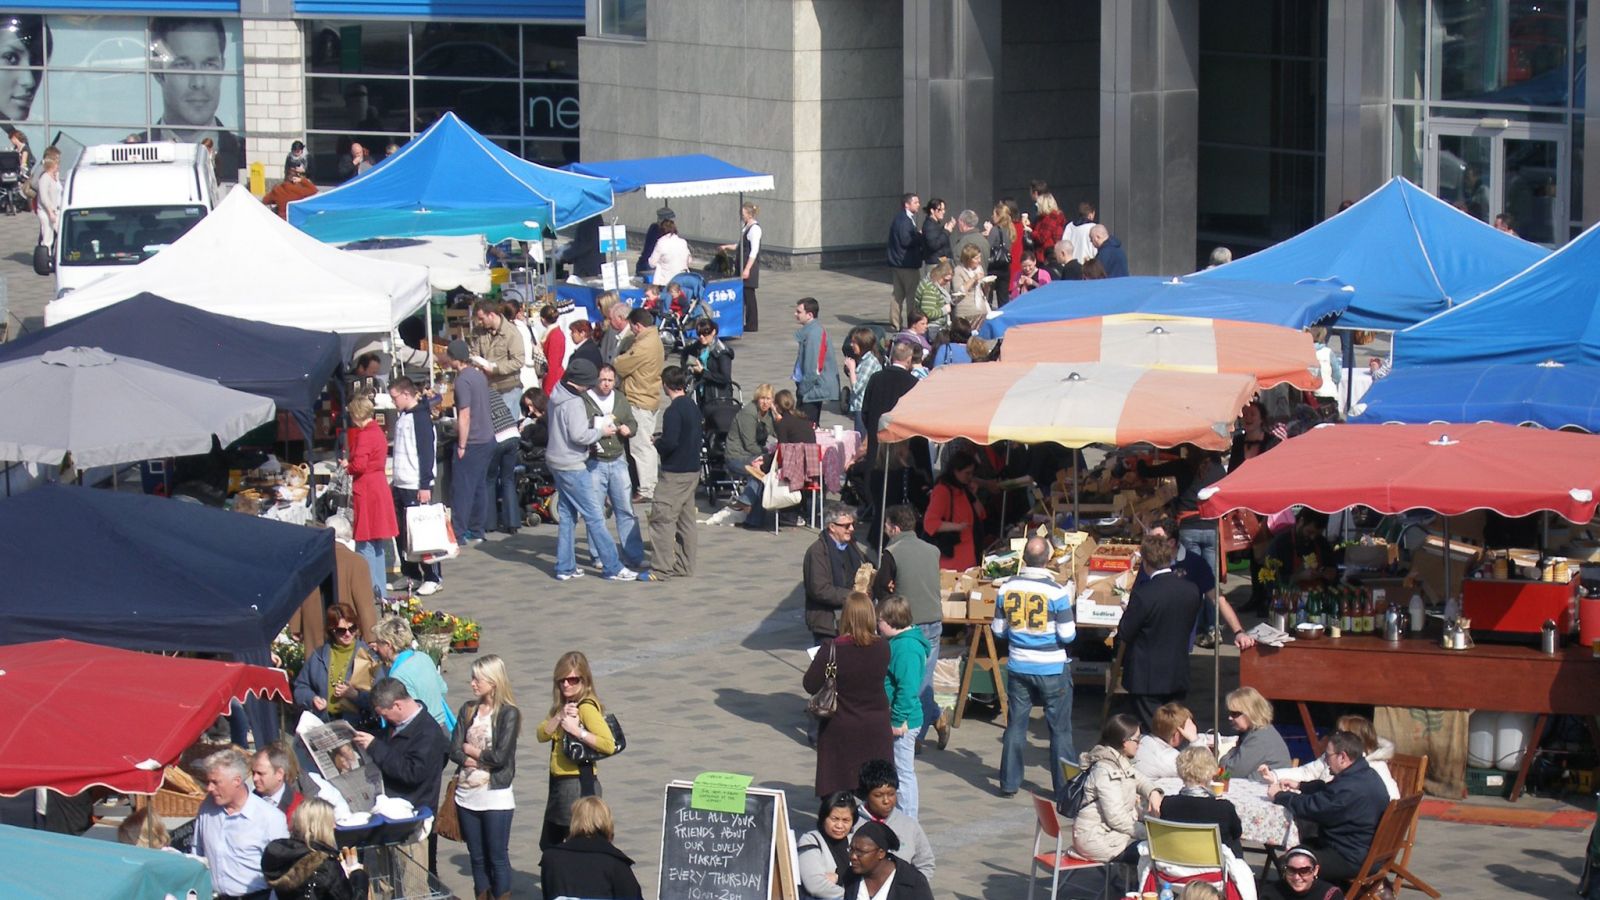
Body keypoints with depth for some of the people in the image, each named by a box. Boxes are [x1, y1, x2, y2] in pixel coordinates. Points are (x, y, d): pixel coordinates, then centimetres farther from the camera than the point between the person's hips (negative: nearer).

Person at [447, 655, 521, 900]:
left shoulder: (508, 714, -7)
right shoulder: (468, 710, 8)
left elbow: (500, 757, -15)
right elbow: (454, 751, 1)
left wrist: (470, 750, -3)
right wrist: (481, 759, -13)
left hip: (495, 795, -5)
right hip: (467, 795, 5)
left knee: (498, 859, 0)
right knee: (477, 858, 11)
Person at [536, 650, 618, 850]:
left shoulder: (586, 707, -17)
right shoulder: (562, 705, 12)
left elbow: (609, 745, -29)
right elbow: (543, 734, 0)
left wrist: (576, 730, -28)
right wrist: (560, 716, -15)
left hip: (579, 783, -10)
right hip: (559, 782, 10)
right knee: (548, 845, 21)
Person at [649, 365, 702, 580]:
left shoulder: (674, 411, -17)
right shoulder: (693, 407, 10)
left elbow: (669, 443, -24)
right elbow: (701, 436, 17)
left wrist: (657, 443, -3)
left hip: (675, 473, -9)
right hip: (693, 470, 9)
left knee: (661, 518, -7)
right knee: (685, 520, 13)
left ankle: (661, 567, -10)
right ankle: (684, 566, 17)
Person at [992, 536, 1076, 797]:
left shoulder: (1007, 589, -5)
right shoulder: (1056, 591, -16)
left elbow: (998, 630, 3)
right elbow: (1067, 635, -13)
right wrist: (1069, 606, 3)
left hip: (1018, 668, 3)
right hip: (1052, 670, -3)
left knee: (1015, 725, 13)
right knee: (1060, 729, 7)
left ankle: (1009, 783, 16)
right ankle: (1065, 787, 10)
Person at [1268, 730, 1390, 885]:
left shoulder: (1351, 789, -28)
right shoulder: (1364, 774, 6)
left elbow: (1310, 807, -23)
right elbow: (1328, 789, 23)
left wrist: (1279, 796, -8)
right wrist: (1299, 786, 13)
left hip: (1354, 860, -11)